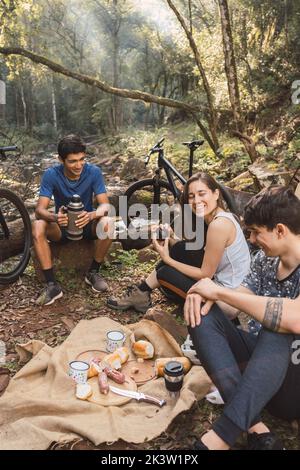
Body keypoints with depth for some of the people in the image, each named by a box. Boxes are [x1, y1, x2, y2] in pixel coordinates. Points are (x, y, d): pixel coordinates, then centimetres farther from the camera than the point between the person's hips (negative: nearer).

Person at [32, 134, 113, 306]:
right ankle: (52, 285, -24)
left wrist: (91, 215, -45)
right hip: (62, 225, 0)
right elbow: (40, 209, -23)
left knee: (107, 223, -32)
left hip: (86, 223, 0)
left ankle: (93, 272, -10)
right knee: (38, 227, -30)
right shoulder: (51, 175, -18)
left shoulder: (94, 172, -17)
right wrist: (55, 217, -48)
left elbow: (105, 205, -21)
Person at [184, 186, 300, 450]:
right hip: (263, 358, 7)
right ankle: (255, 428, -24)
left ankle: (221, 437, -33)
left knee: (278, 329, -36)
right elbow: (237, 304, 4)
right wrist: (206, 297, -21)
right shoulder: (265, 259, 2)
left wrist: (219, 291, -29)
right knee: (201, 313, -14)